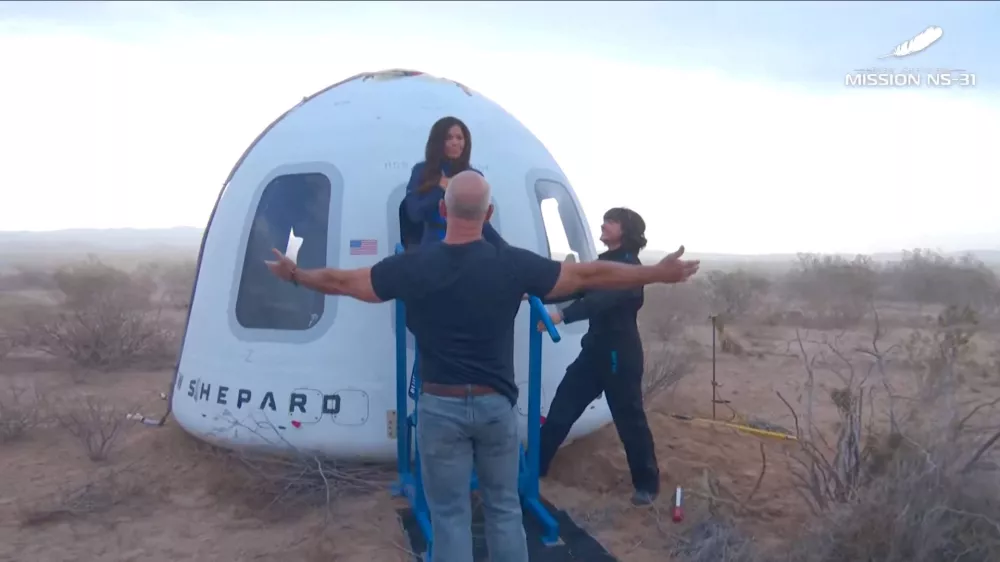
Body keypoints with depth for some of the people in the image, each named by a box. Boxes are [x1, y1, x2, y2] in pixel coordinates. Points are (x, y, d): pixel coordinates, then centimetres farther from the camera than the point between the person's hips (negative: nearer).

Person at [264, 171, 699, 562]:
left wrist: (294, 274, 24)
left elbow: (342, 281, 4)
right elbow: (589, 275, -3)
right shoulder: (513, 264, -9)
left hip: (441, 406, -1)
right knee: (504, 508, 18)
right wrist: (658, 273, 7)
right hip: (496, 404, 2)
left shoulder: (412, 266, -9)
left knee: (450, 515, 11)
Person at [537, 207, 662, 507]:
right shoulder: (603, 262, 13)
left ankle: (648, 483, 20)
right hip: (595, 350, 8)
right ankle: (535, 466, 18)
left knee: (629, 419, 2)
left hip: (621, 355, -8)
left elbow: (602, 300, -32)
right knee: (562, 407, 9)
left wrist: (561, 316, -44)